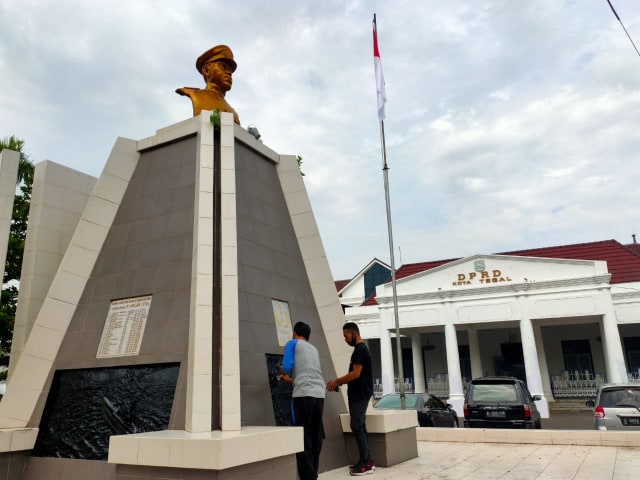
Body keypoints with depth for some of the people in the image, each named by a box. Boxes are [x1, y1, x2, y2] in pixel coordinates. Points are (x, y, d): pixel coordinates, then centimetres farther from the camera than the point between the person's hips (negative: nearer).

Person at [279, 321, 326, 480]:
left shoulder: (292, 343, 9)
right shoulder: (313, 349, 26)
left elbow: (287, 367, -5)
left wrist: (283, 373, 19)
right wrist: (290, 379, 49)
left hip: (304, 395, -6)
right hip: (319, 395, 6)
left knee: (304, 440, 0)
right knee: (315, 438, 14)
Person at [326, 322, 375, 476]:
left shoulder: (360, 349, -15)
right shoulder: (360, 349, 16)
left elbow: (356, 374, -21)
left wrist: (337, 381, -13)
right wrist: (339, 383, 10)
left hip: (360, 395, -10)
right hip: (358, 394, 10)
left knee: (357, 427, -7)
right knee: (360, 427, 11)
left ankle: (366, 463, -4)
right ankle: (366, 460, 16)